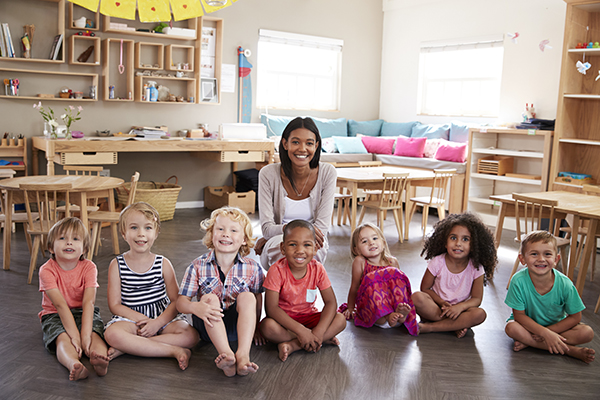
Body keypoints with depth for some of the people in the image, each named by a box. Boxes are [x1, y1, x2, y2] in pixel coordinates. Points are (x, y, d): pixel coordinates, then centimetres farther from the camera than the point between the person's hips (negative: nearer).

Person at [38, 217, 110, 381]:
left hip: (84, 313, 1)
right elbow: (61, 305, -25)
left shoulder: (88, 267, -11)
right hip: (55, 315, -1)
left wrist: (85, 334, -36)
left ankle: (100, 360, -61)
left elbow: (88, 302, -23)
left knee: (94, 334, -31)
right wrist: (75, 335, -34)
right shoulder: (47, 270, -16)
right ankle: (74, 365, -62)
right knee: (63, 338, -33)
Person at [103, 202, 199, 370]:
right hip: (130, 318, -1)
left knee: (190, 335, -26)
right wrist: (143, 320, -16)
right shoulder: (117, 265, 0)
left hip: (162, 317, 1)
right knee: (112, 334, -35)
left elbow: (176, 301, 0)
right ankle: (174, 351, -28)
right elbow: (115, 305, -4)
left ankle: (128, 347, -23)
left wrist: (158, 323, -17)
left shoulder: (163, 264, 2)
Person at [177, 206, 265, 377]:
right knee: (209, 298, -29)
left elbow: (257, 299, 8)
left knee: (247, 297, -27)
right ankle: (226, 354, -45)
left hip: (238, 324, 0)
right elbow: (181, 301, -9)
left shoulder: (252, 268, -4)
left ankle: (243, 354, -41)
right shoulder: (198, 266, -7)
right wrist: (196, 308, -31)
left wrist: (254, 328, 7)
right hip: (208, 326, 0)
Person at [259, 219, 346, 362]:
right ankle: (323, 340, -23)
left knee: (340, 320, -20)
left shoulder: (317, 269, -11)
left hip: (309, 317, 3)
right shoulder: (277, 270, -20)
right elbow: (271, 308, -25)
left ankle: (293, 345, -24)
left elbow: (330, 302, -10)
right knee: (267, 326, -34)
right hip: (283, 318, -3)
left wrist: (319, 331, -27)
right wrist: (301, 331, -32)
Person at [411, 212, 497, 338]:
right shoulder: (438, 263, -11)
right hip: (435, 306, -1)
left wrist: (460, 307, -26)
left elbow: (477, 299, -5)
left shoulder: (476, 268, -9)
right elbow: (425, 288, -3)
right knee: (417, 297, -30)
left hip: (461, 309, 1)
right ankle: (454, 326, -22)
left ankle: (429, 327, -27)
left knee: (480, 314, -30)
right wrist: (442, 303, -21)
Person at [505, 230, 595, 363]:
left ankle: (528, 342, -22)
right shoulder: (519, 281, -26)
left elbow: (574, 317, -11)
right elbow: (519, 315, -19)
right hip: (528, 324, -1)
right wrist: (545, 333, -29)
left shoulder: (565, 284, -22)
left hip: (557, 326, 1)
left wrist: (550, 331, -21)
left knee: (587, 333, -21)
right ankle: (570, 350, -23)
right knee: (511, 328, -32)